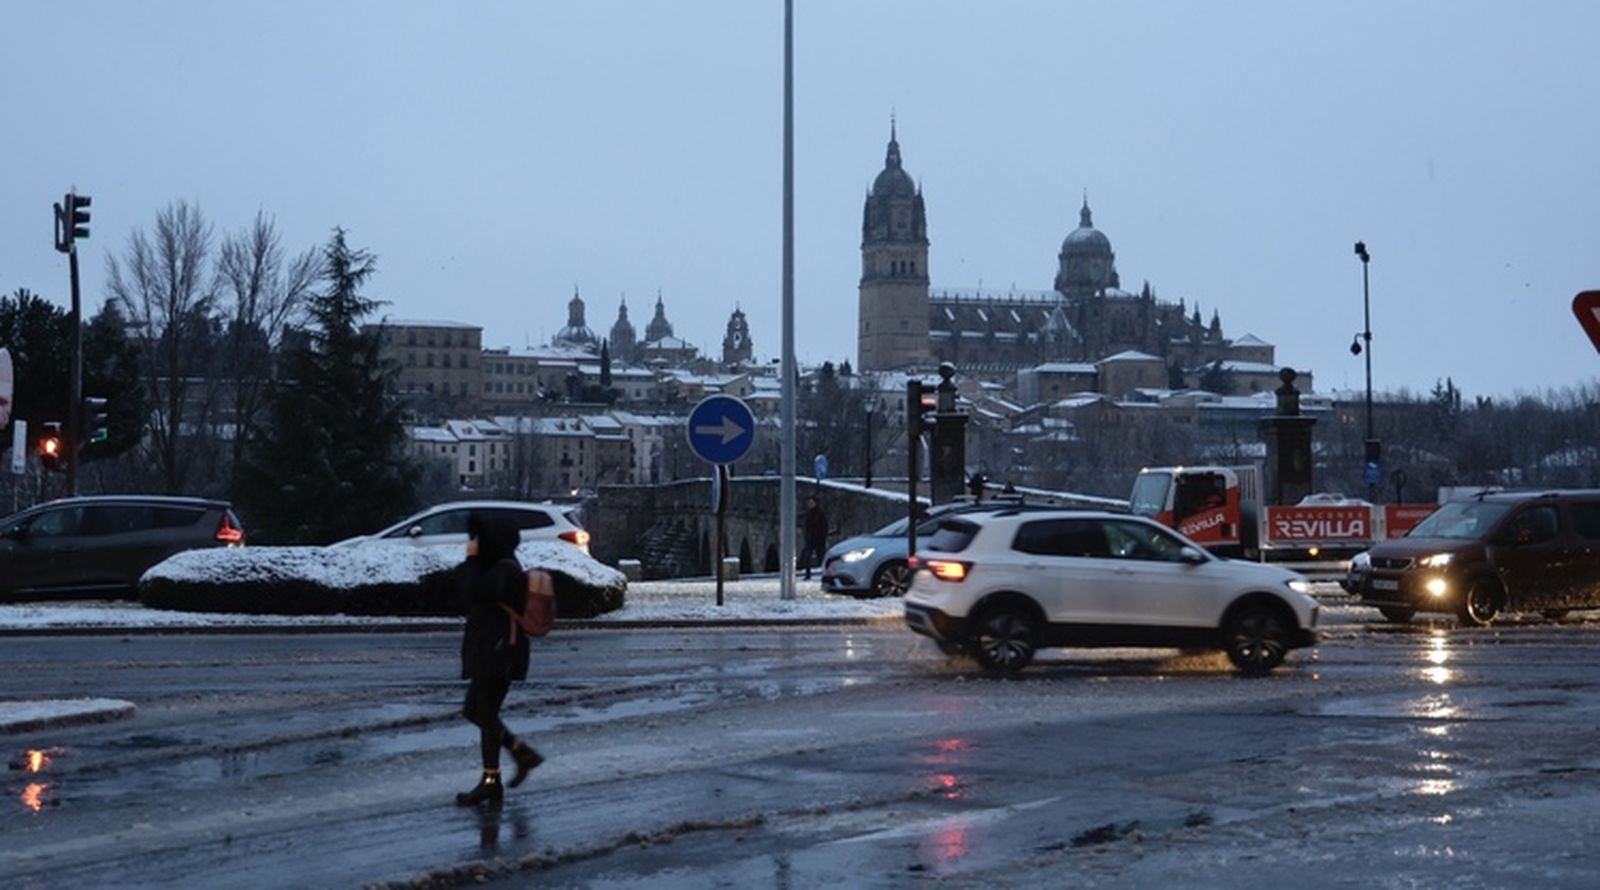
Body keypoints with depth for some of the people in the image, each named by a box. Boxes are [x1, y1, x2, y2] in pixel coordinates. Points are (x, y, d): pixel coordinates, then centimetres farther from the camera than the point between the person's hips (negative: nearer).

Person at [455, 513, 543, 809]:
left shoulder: (505, 570, -17)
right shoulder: (498, 567, 14)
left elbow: (471, 595, -26)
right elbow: (473, 599, 16)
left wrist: (472, 559, -18)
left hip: (498, 653, -10)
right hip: (489, 652, 10)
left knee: (485, 714, -3)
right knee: (474, 710, 16)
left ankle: (491, 782, 5)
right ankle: (522, 752, 20)